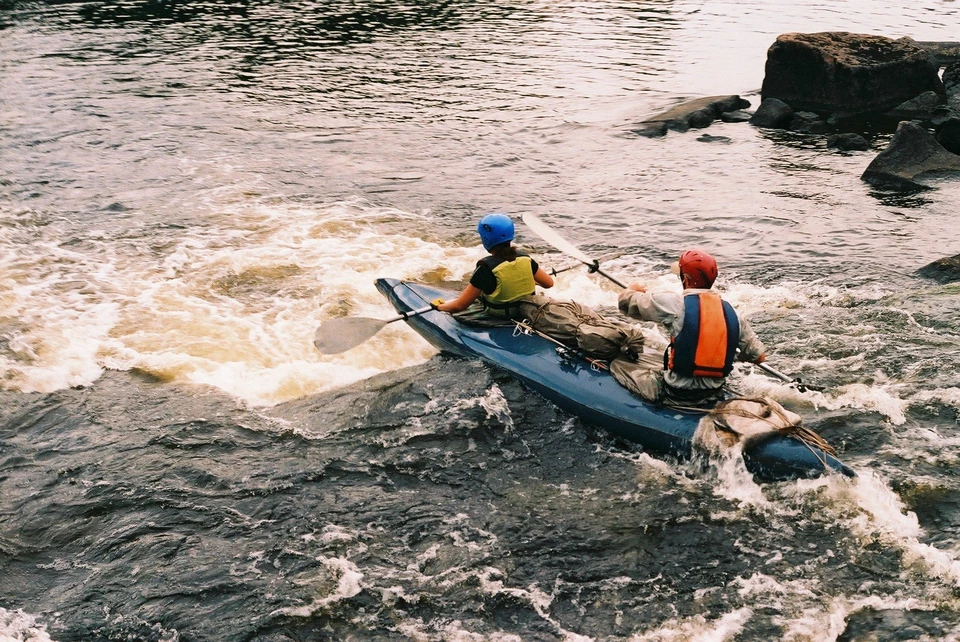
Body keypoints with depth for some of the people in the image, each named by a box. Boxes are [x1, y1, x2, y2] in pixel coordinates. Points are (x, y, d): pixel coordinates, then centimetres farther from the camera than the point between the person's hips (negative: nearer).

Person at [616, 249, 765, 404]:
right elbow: (759, 356, 3)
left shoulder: (675, 304, -14)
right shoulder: (731, 311, -1)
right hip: (713, 394, 6)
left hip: (677, 394, -6)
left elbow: (627, 302, -5)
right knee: (659, 369, 32)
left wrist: (633, 290, 20)